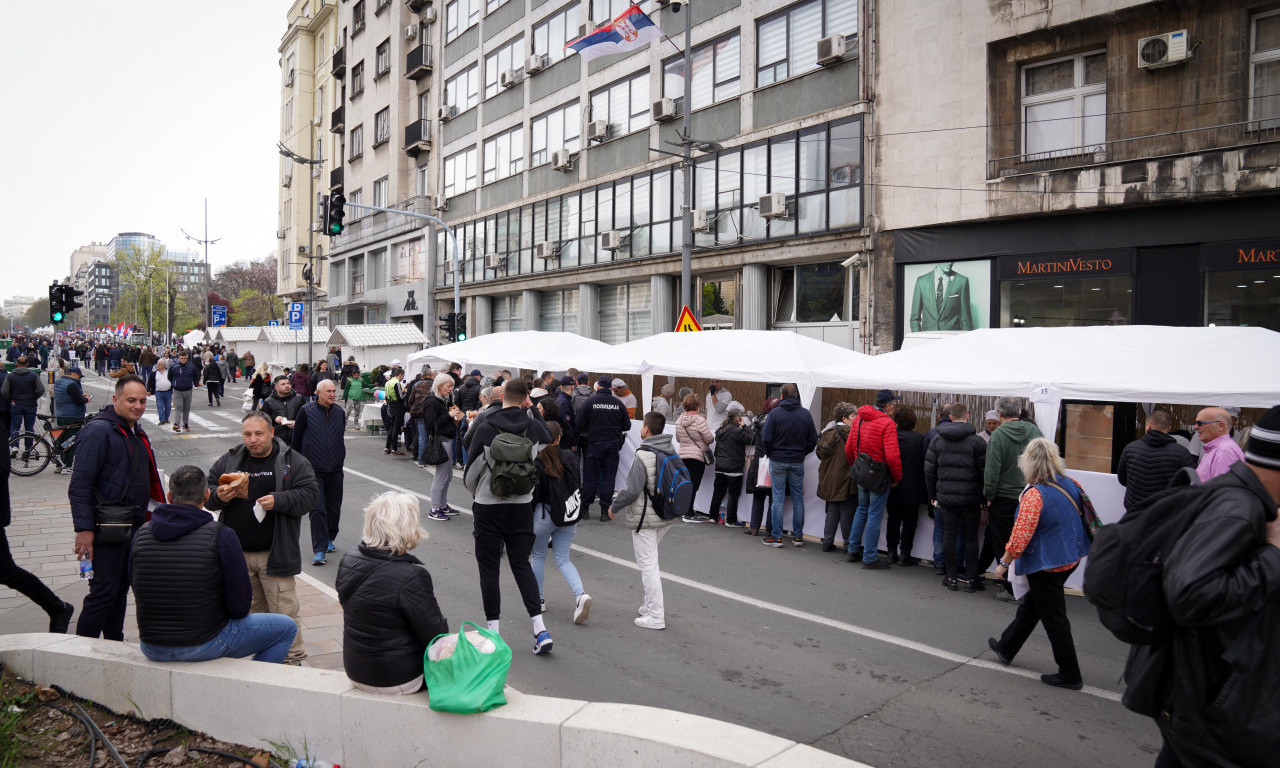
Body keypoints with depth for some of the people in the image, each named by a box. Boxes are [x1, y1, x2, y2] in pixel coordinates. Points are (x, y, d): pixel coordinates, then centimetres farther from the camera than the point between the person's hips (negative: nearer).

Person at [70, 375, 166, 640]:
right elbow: (80, 484, -18)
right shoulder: (99, 430, -13)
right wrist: (84, 529, -22)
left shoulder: (137, 433, 16)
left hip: (133, 527, 9)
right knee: (104, 593, -5)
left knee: (121, 590, 15)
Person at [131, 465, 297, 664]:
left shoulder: (141, 533, -2)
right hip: (204, 646, -5)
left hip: (152, 650, 6)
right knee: (287, 627, 12)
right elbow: (240, 606, -15)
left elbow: (139, 595, 9)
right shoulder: (221, 536, -17)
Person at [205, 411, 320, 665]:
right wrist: (218, 496, -12)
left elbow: (309, 494, -8)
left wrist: (278, 501, -23)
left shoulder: (293, 461, -2)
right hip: (237, 553, 4)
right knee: (248, 608, 17)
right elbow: (207, 492, 11)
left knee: (283, 611, -1)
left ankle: (292, 658, 11)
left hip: (274, 554, -4)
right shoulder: (229, 460, 9)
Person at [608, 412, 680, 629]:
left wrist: (614, 507, -5)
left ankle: (655, 616, 6)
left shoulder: (643, 456, -21)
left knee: (647, 564, 0)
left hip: (645, 519, -8)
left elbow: (632, 490, -21)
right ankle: (654, 604, 30)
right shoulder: (671, 452, 4)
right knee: (650, 561, 24)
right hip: (667, 516, 8)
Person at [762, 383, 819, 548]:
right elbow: (813, 440, 3)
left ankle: (776, 537, 3)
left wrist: (769, 454, 7)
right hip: (797, 462, 2)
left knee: (778, 499, 1)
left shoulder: (774, 413, -9)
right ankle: (798, 536, 14)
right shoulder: (805, 414, 0)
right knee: (798, 498, 10)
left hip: (777, 461, -2)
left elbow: (767, 438, -10)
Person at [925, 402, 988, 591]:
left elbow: (929, 471, 6)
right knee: (970, 538, 8)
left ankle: (952, 577, 13)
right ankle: (971, 579, 13)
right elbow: (985, 472, -6)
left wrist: (932, 496, 15)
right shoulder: (977, 441, -7)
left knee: (949, 536, 8)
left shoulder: (937, 440, 3)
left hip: (945, 497, 2)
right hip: (970, 498, -2)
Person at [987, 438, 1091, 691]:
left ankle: (1070, 675, 17)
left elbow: (1019, 537, -23)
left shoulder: (1034, 494, -25)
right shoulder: (1071, 485, -2)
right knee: (1030, 606, 22)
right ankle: (1006, 648, 37)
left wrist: (1004, 563, -10)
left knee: (1054, 618, 6)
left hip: (1045, 565, -9)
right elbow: (1085, 515, 15)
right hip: (1071, 558, 9)